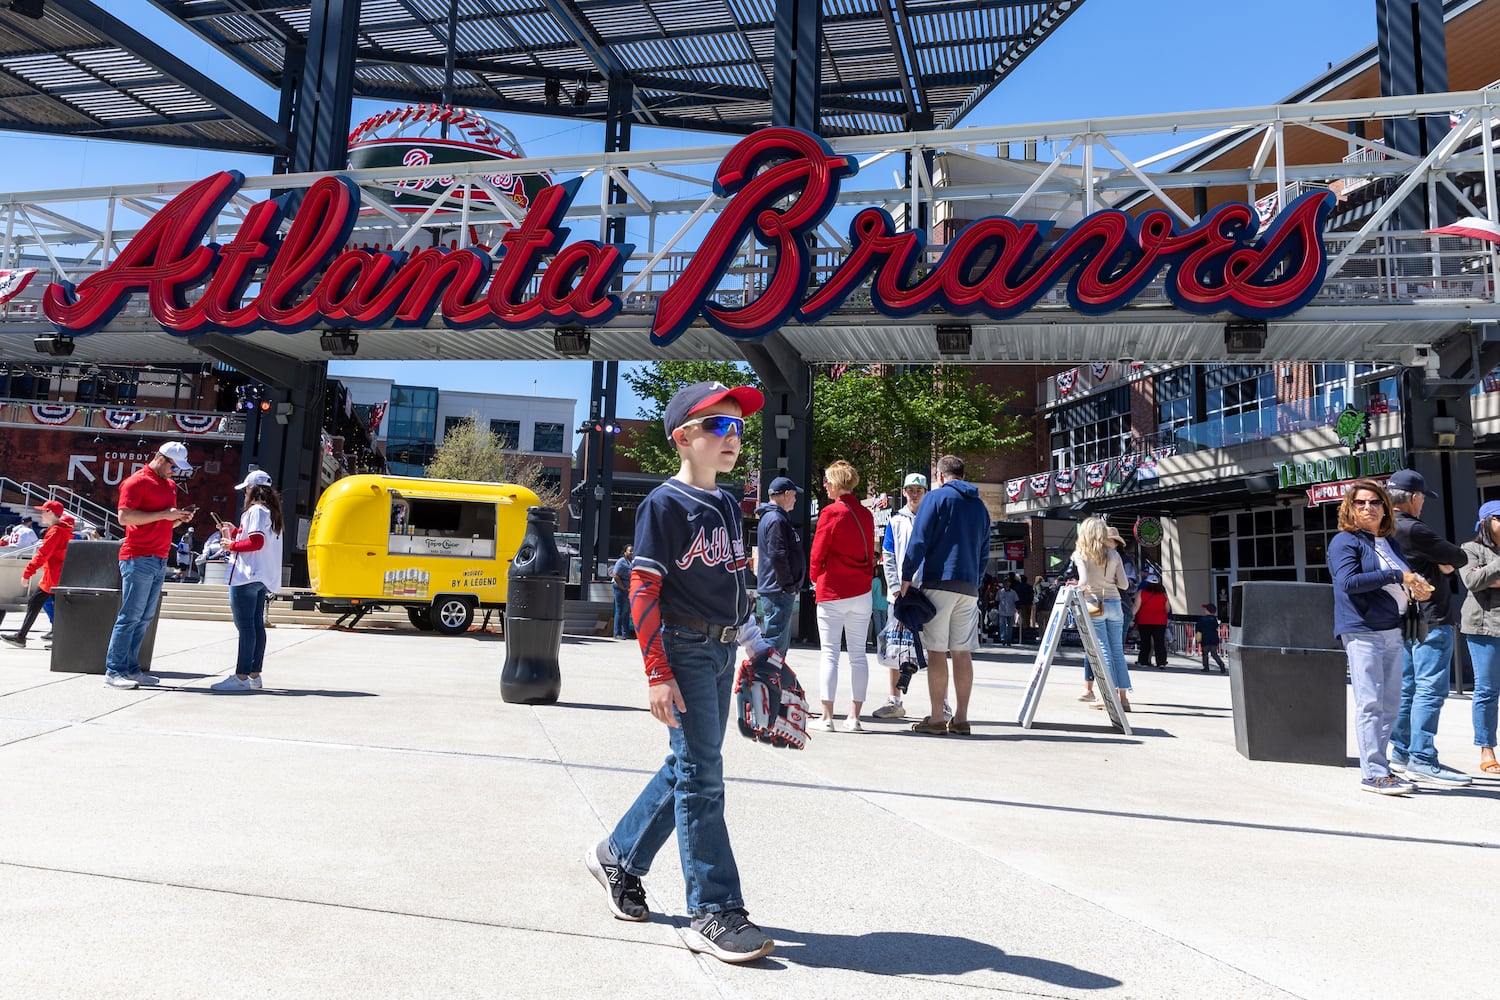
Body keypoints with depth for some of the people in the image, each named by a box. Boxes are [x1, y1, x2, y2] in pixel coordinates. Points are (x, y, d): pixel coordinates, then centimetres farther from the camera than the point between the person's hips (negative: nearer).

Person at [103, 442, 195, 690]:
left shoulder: (170, 486, 20)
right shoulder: (137, 481, -6)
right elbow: (124, 517, -16)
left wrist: (180, 519, 8)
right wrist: (163, 514, -17)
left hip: (160, 561, 8)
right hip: (138, 559, -8)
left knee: (145, 618, 8)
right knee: (130, 616, -7)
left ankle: (130, 669, 13)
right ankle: (113, 671, -3)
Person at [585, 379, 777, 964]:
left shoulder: (727, 505, 13)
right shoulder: (666, 504, -11)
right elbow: (642, 591, -14)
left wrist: (757, 648, 20)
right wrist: (658, 674, -18)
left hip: (721, 652, 8)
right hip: (684, 649, -8)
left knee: (690, 766, 15)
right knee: (701, 774, -5)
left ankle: (618, 857, 33)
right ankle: (714, 913, 4)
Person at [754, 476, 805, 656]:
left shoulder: (770, 517, 20)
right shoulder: (776, 519, -15)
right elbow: (777, 555, -23)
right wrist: (789, 585, -16)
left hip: (775, 591, 11)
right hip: (779, 592, -11)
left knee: (782, 643, 18)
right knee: (775, 642, -9)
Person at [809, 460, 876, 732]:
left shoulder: (831, 512, -10)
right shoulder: (866, 514, 6)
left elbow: (817, 553, -7)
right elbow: (870, 553, 12)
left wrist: (816, 579, 9)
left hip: (832, 592, -5)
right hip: (862, 592, 5)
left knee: (830, 653, 1)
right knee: (858, 653, 8)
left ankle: (827, 716, 3)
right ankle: (854, 717, 11)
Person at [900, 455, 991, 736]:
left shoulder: (936, 497, -1)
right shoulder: (979, 505, 18)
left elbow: (918, 541, -8)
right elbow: (984, 552, 20)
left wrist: (906, 578, -5)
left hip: (938, 583, -5)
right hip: (969, 587, 6)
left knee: (936, 652, -4)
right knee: (963, 652, 6)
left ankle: (935, 719, -3)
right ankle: (960, 718, 9)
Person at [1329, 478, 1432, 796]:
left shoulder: (1391, 543, 18)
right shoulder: (1345, 541, -4)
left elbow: (1405, 579, 25)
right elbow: (1349, 581, -17)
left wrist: (1417, 588, 2)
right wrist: (1396, 576, -17)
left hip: (1392, 631, 8)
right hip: (1362, 631, -8)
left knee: (1391, 704, 10)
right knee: (1370, 703, -8)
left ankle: (1377, 766, 19)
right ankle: (1373, 773, -5)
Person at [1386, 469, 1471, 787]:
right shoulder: (1412, 530, -17)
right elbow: (1459, 558, -10)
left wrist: (1442, 563, -3)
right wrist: (1450, 559, 10)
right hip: (1430, 619, -10)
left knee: (1408, 688, 13)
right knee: (1430, 689, -8)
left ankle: (1402, 753, 19)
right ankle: (1422, 760, -9)